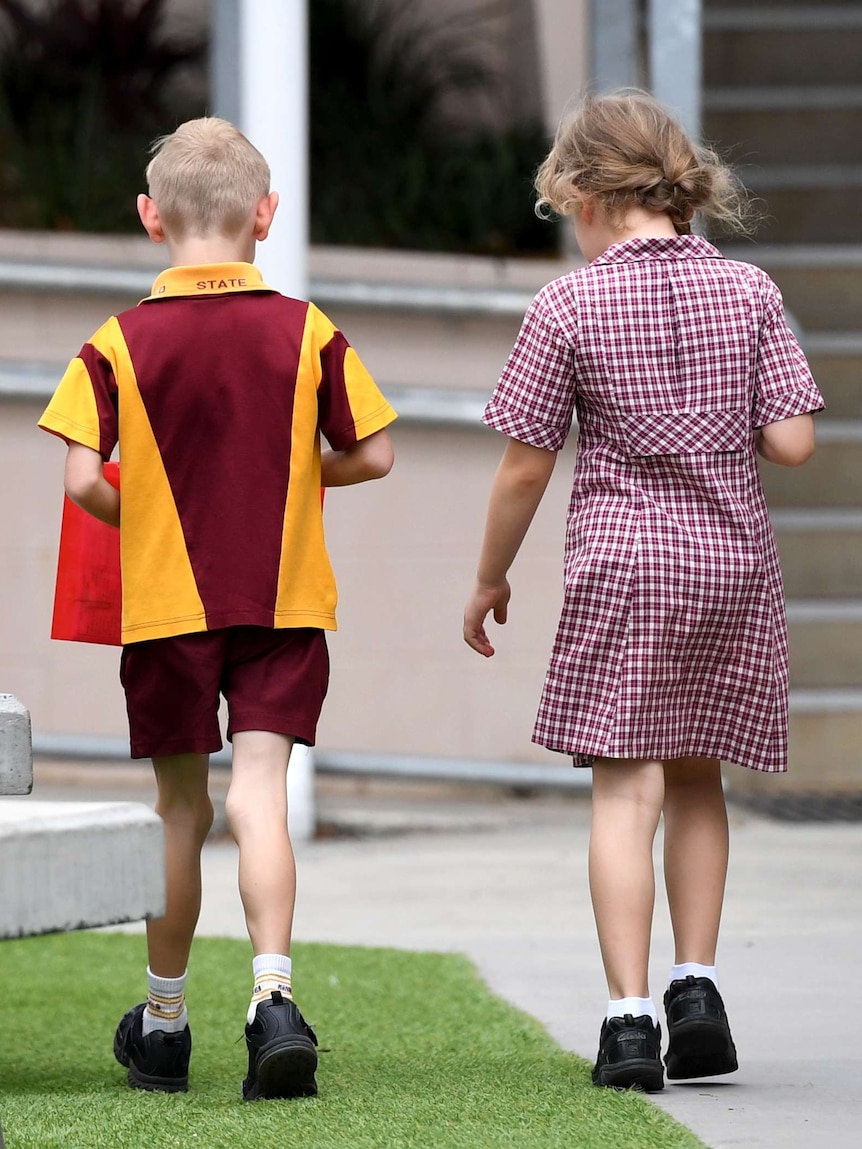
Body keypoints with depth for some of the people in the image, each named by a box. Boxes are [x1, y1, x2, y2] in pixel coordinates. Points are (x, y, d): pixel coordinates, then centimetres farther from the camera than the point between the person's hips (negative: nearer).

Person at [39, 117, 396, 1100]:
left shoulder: (117, 344, -5)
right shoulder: (308, 332, -2)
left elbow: (81, 478, -12)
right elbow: (373, 455, 1)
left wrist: (140, 518, 9)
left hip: (166, 602, 0)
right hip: (285, 602, 0)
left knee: (180, 806, 12)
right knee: (259, 791, -4)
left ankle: (163, 1020, 22)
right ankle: (272, 995, -24)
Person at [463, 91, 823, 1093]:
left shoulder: (569, 306, -7)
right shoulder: (748, 292, 0)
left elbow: (524, 467, -3)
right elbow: (791, 443, -3)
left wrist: (489, 579, 10)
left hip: (622, 559, -3)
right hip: (734, 557, 3)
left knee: (626, 789, -3)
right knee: (696, 778, 17)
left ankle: (629, 1018, -10)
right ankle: (696, 986, 12)